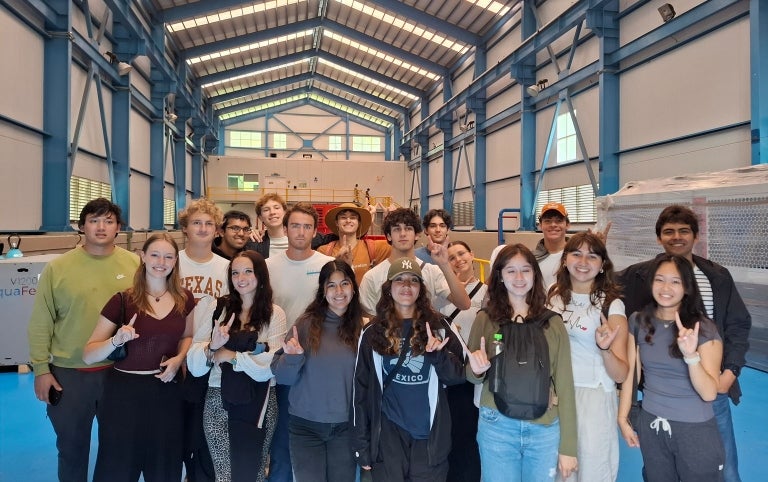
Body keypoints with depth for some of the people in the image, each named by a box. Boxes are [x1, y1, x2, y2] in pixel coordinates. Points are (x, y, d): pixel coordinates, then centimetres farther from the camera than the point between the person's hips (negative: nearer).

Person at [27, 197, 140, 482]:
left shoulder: (135, 265, -4)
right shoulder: (57, 268, -6)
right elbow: (41, 323, -2)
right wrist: (41, 369, -3)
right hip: (69, 373, 0)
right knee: (72, 446, 18)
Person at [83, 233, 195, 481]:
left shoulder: (184, 299, -1)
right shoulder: (122, 301, -10)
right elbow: (88, 356, -8)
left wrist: (179, 358, -4)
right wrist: (116, 340, -27)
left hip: (166, 392, 3)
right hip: (124, 392, -2)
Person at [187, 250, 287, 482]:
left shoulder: (275, 314, -2)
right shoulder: (217, 309, 1)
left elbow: (270, 367, -12)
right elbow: (194, 366, -2)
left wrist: (231, 356, -14)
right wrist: (212, 347, -21)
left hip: (258, 404, 0)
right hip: (219, 402, 1)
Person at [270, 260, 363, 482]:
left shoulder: (363, 326, -2)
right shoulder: (307, 323, -7)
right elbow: (282, 377, -5)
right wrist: (292, 358, -23)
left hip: (346, 426, 2)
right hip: (306, 426, -1)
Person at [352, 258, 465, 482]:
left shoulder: (437, 326, 3)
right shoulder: (373, 332, 1)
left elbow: (457, 376, 2)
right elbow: (361, 389, 1)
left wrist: (438, 354, -18)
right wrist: (361, 442, -1)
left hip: (431, 434, 1)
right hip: (388, 433, -1)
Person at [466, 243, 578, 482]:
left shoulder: (552, 322, 0)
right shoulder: (486, 319, -2)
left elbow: (564, 382, 1)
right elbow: (471, 376, 6)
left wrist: (567, 445, 0)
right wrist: (478, 370, -18)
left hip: (545, 429, 1)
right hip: (497, 426, 0)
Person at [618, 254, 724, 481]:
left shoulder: (703, 328, -13)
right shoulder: (638, 321, -5)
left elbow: (709, 393, -18)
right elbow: (629, 373, 3)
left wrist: (691, 355, -33)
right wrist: (623, 418, 4)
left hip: (695, 429, -3)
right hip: (650, 425, 3)